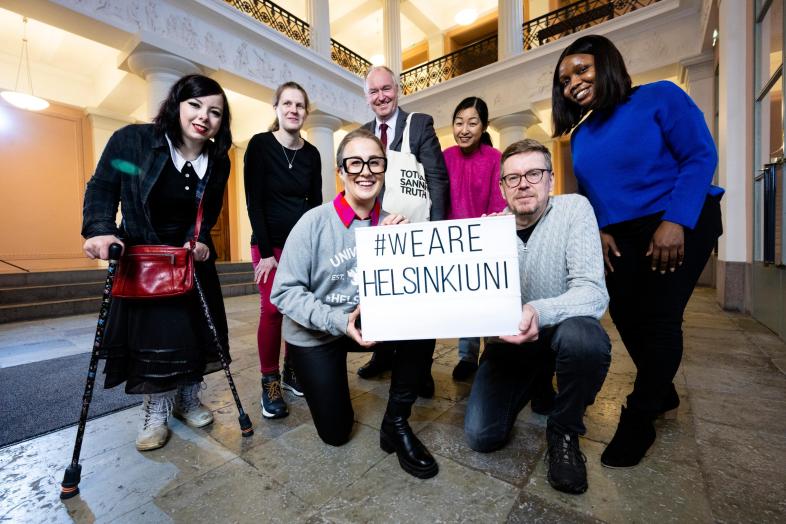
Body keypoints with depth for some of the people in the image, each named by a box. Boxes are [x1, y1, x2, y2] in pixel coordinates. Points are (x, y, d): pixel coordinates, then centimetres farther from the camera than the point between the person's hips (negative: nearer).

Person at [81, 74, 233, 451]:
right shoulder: (131, 140, -13)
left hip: (191, 256, 3)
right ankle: (156, 410, 19)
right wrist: (100, 230, -21)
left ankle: (187, 398, 29)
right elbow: (101, 187, -6)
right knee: (151, 333, -3)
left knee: (196, 328, 7)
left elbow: (208, 214, 3)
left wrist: (200, 240, -14)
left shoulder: (218, 162, -4)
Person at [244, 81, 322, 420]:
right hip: (269, 242, -3)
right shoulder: (260, 145, -5)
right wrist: (265, 251, -13)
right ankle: (270, 384, 7)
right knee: (271, 309, -8)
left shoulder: (312, 154, 6)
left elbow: (315, 202, 8)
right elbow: (253, 201, -10)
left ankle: (292, 372, 20)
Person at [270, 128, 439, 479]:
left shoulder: (390, 225, -8)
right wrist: (337, 320, -30)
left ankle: (395, 424, -4)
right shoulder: (315, 222, -17)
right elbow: (285, 292, -18)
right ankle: (325, 380, 38)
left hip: (367, 324, 3)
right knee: (336, 433, 4)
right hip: (314, 335, -2)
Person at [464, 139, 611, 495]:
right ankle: (535, 382, 24)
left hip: (562, 328, -1)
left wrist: (539, 312, -41)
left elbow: (592, 292, -23)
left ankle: (564, 432, -5)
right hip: (509, 337, 2)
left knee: (583, 338, -38)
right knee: (481, 436, -8)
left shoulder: (574, 209, -13)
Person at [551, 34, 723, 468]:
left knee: (658, 318, -8)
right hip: (619, 237, 5)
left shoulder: (659, 97, -4)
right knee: (625, 315, 4)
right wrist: (597, 231, -4)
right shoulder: (580, 136, 10)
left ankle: (638, 420, 9)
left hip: (679, 225, -5)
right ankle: (661, 392, 31)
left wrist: (676, 222, -22)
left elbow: (701, 156, -10)